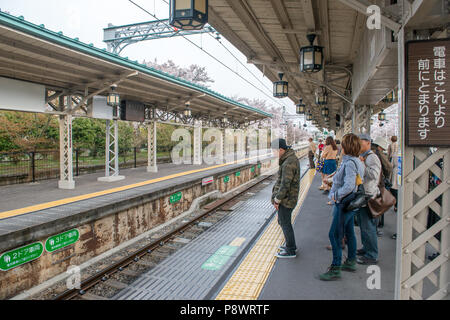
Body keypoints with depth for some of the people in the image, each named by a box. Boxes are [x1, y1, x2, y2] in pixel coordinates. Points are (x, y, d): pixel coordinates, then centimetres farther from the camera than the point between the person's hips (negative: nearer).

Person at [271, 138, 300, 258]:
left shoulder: (288, 163, -24)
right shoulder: (292, 158, 10)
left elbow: (285, 184, -26)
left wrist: (277, 200, -17)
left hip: (286, 199, -10)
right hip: (290, 198, 10)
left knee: (285, 224, 3)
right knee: (282, 221, 22)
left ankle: (291, 251, 16)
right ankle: (291, 245, 35)